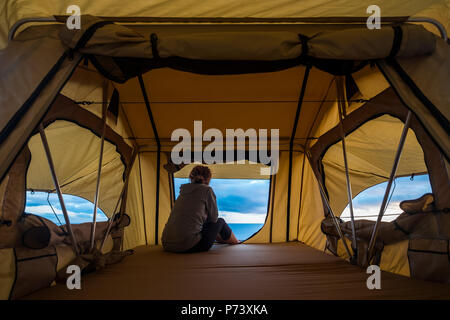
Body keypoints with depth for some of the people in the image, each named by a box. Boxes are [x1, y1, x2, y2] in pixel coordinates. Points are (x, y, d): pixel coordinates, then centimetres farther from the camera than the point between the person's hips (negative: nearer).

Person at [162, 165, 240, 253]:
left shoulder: (183, 192, 16)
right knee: (220, 222, 16)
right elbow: (214, 218, 5)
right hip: (189, 247, -7)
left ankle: (221, 239, 54)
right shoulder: (207, 190, -3)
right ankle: (237, 244, 41)